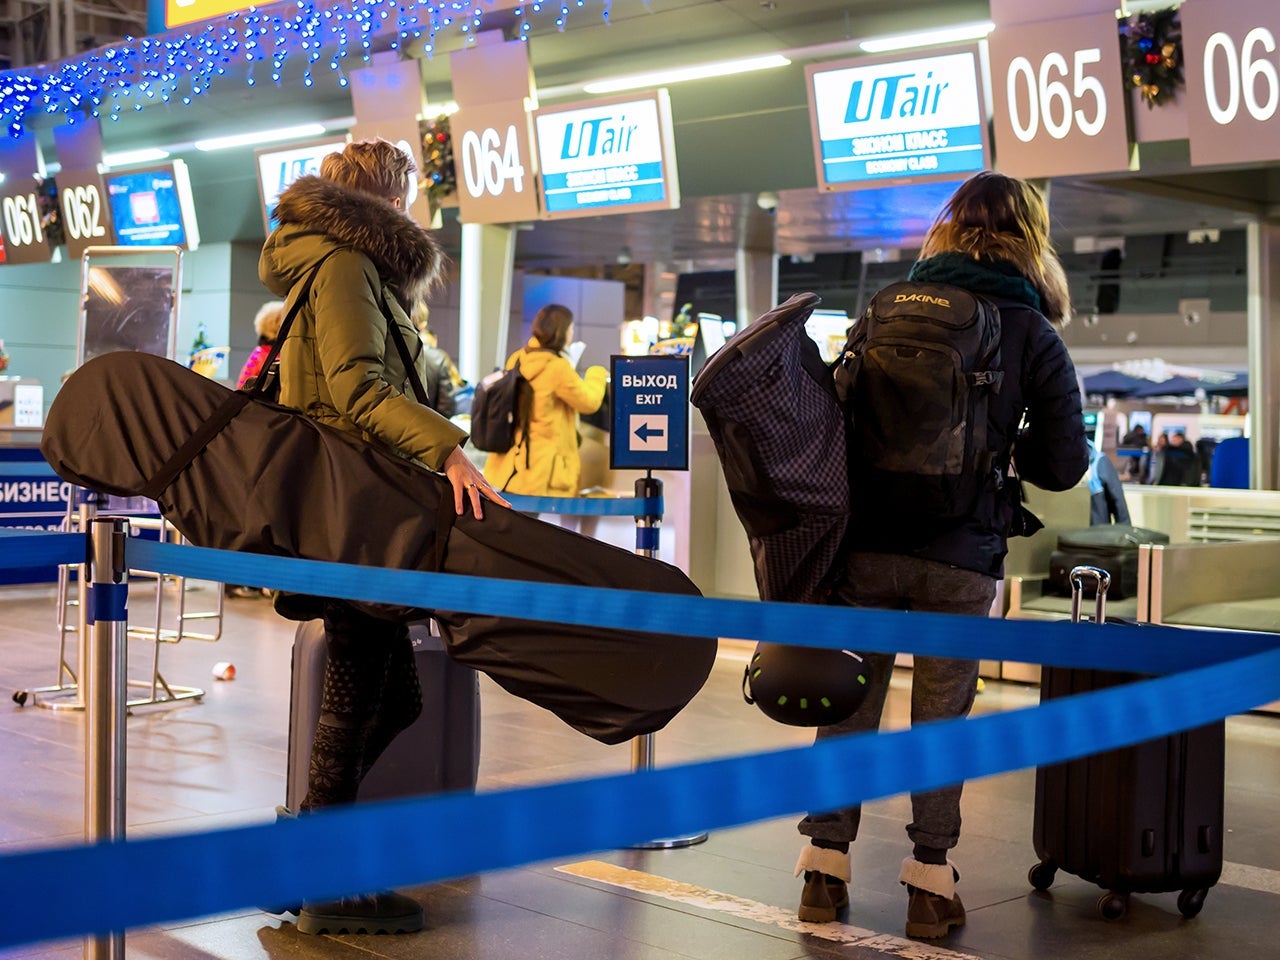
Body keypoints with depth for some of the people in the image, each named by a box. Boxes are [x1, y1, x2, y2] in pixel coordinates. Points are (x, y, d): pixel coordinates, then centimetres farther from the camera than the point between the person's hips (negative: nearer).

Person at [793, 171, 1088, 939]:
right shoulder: (1034, 334, 0)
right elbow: (1064, 465, -2)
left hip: (867, 543, 2)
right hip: (960, 557, -2)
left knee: (850, 704, 11)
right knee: (941, 716, 7)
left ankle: (826, 866, 16)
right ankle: (930, 883, 12)